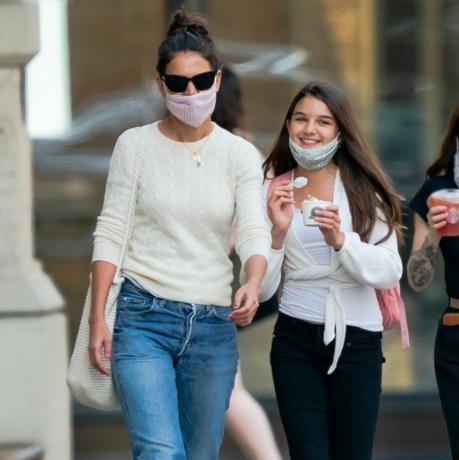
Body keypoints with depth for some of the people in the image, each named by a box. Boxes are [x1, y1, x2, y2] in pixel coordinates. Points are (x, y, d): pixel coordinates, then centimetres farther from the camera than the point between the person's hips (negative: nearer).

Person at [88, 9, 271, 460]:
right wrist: (98, 320, -6)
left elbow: (254, 232, -8)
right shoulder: (135, 145, 0)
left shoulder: (240, 154, 3)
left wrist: (252, 285, -29)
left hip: (212, 325, 2)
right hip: (143, 318, -2)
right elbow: (109, 235, 1)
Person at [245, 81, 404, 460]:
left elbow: (390, 273, -9)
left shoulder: (364, 189, -1)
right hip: (295, 340, 1)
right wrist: (278, 232, -16)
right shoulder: (273, 192, 2)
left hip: (356, 341, -1)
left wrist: (339, 240, -23)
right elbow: (260, 289, -1)